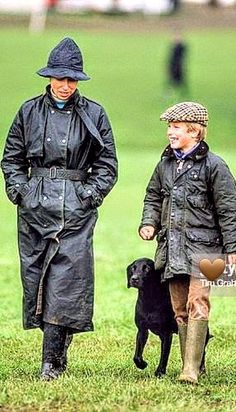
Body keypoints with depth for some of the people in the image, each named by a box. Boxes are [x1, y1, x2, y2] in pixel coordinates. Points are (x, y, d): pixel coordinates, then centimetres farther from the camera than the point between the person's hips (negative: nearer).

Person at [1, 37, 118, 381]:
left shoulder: (93, 115, 5)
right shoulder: (29, 112, 8)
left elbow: (107, 164, 9)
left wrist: (90, 194, -3)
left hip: (76, 209, -2)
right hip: (36, 207, 2)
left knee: (67, 279, -11)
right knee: (36, 275, 2)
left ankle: (52, 361, -11)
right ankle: (58, 349, 15)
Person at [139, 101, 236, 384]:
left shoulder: (213, 165, -4)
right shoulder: (165, 164, 12)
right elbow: (153, 197, 24)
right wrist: (149, 223, 4)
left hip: (202, 245, -6)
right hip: (172, 246, 6)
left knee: (197, 303, -15)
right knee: (179, 308, 7)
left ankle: (191, 370, -21)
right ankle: (190, 366, 13)